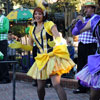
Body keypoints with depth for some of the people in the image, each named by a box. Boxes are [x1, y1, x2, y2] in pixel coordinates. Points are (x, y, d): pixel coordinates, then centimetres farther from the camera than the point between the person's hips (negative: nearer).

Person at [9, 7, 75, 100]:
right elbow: (30, 46, 19)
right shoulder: (32, 29, 14)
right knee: (40, 87, 6)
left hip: (52, 57, -5)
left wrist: (55, 42, -37)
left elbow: (58, 38, -15)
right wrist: (20, 45, 1)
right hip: (41, 59, 5)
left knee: (56, 84, -19)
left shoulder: (49, 24, -1)